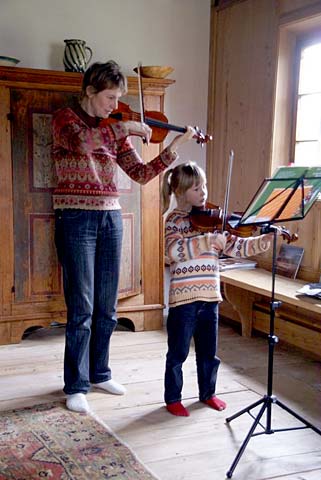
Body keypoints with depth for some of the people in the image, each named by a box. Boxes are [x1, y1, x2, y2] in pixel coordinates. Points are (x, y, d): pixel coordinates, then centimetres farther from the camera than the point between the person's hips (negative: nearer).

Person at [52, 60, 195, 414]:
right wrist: (125, 127, -20)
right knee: (81, 308, -3)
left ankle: (99, 372, 28)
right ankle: (76, 385, 11)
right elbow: (81, 142, -26)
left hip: (110, 218, 5)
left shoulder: (114, 129, 12)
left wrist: (175, 147, -4)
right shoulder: (65, 118, -2)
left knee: (106, 307, 11)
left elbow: (141, 174, 6)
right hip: (76, 218, -5)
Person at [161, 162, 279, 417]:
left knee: (209, 352, 18)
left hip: (210, 297, 5)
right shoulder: (174, 220, -7)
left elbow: (237, 247, 5)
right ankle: (173, 398, 24)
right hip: (183, 298, -5)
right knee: (178, 353, 8)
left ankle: (208, 393, 36)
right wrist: (207, 240, -32)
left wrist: (264, 240, -10)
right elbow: (174, 251, -24)